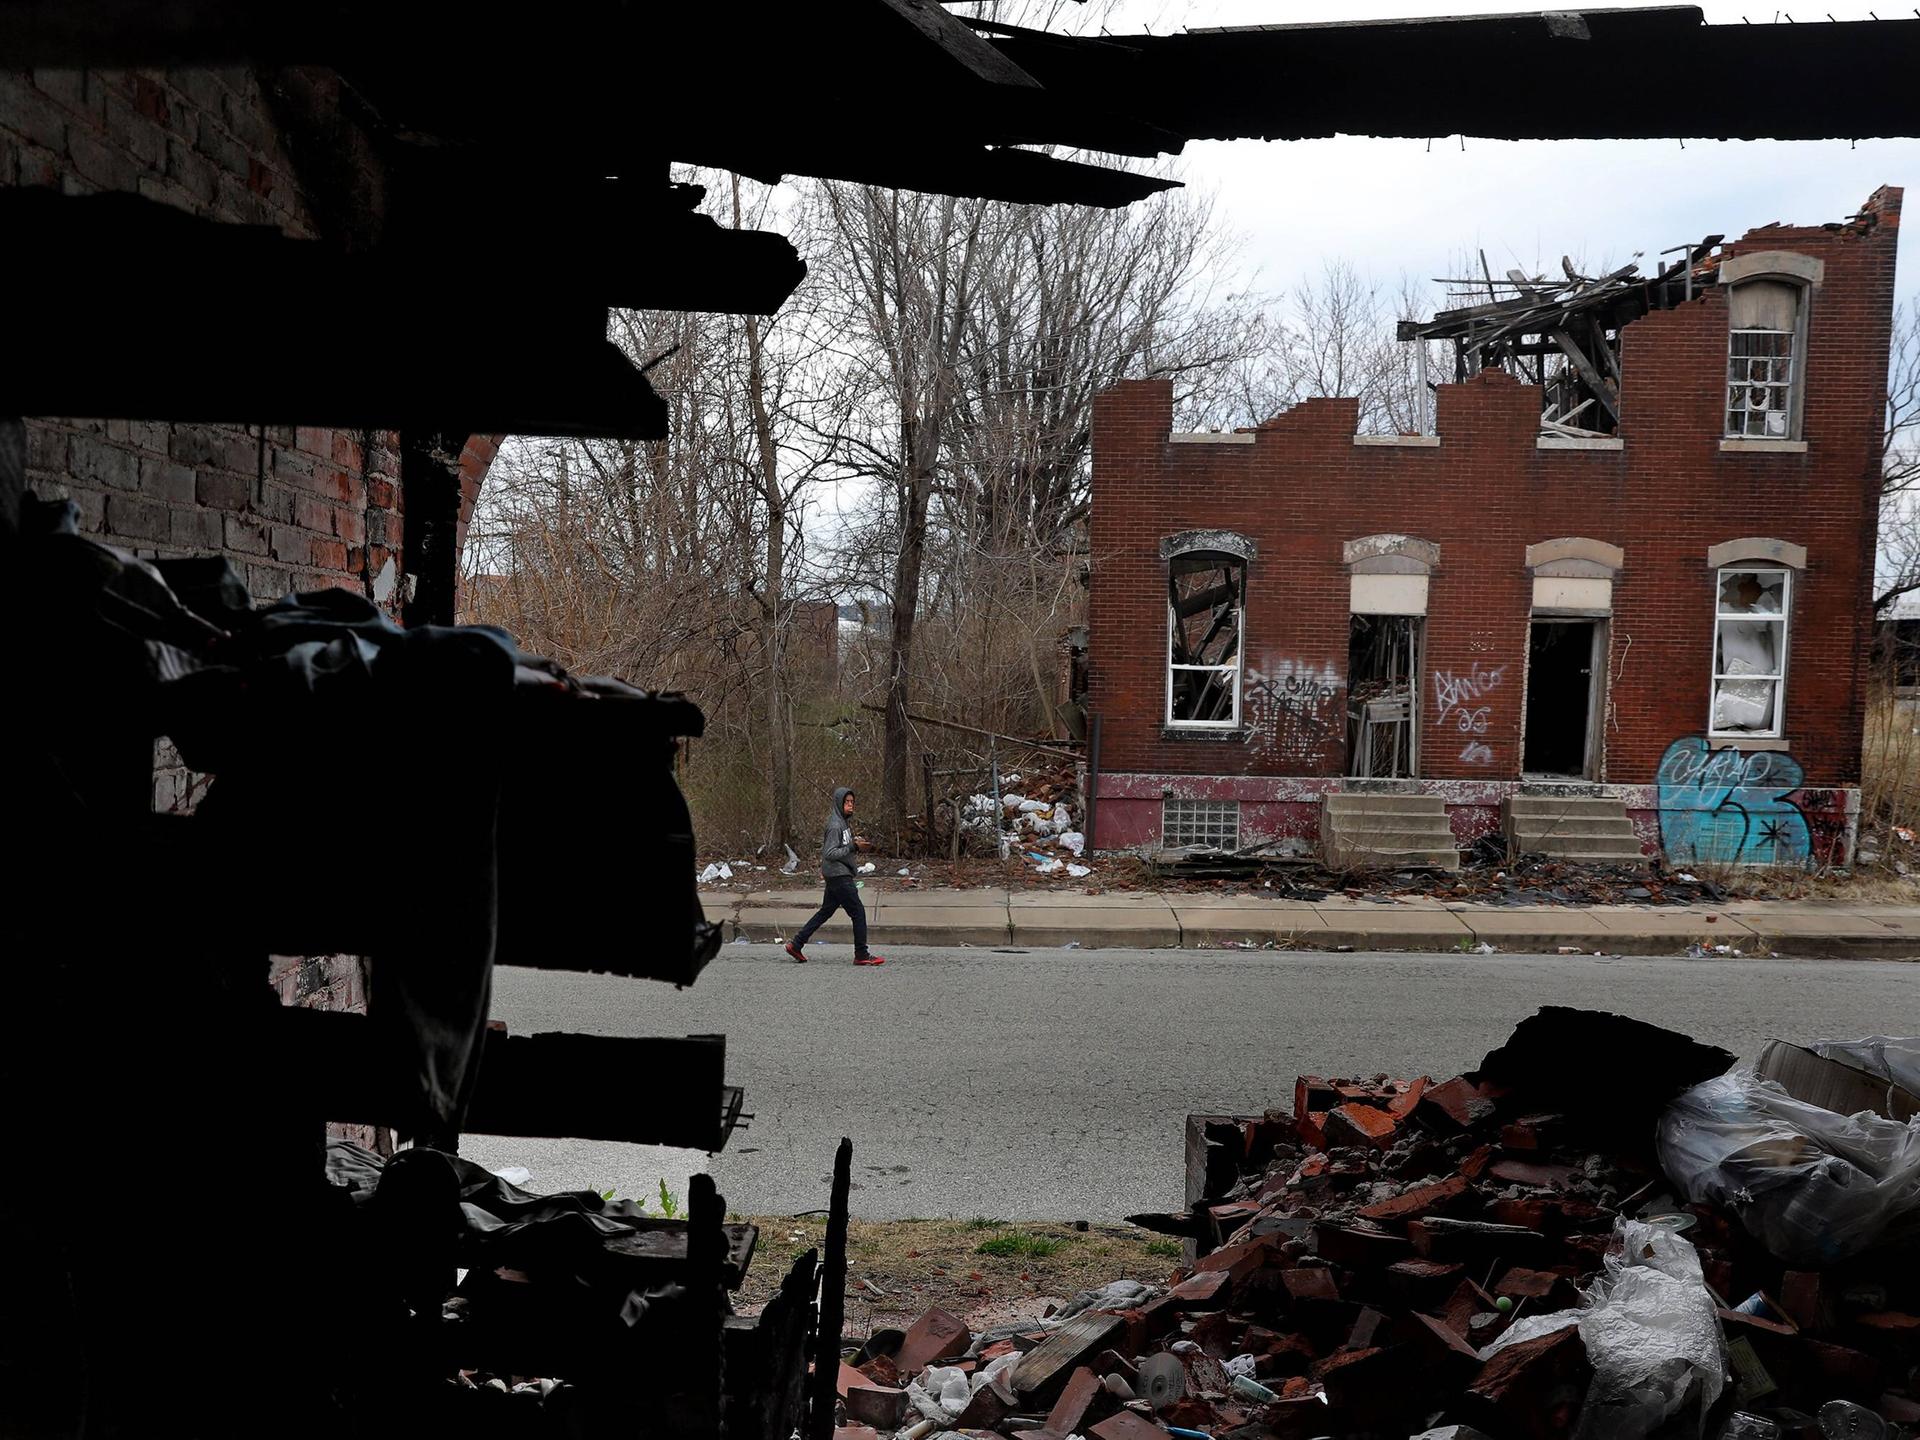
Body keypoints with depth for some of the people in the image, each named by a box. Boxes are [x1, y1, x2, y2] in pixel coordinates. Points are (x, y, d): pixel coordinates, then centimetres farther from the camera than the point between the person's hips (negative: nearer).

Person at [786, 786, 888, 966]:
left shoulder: (844, 822, 13)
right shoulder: (835, 825, -17)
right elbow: (830, 853, -22)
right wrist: (853, 847, -23)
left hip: (838, 876, 10)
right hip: (838, 876, -10)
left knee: (825, 912, 15)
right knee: (858, 912, -6)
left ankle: (796, 944, 18)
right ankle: (861, 954, 0)